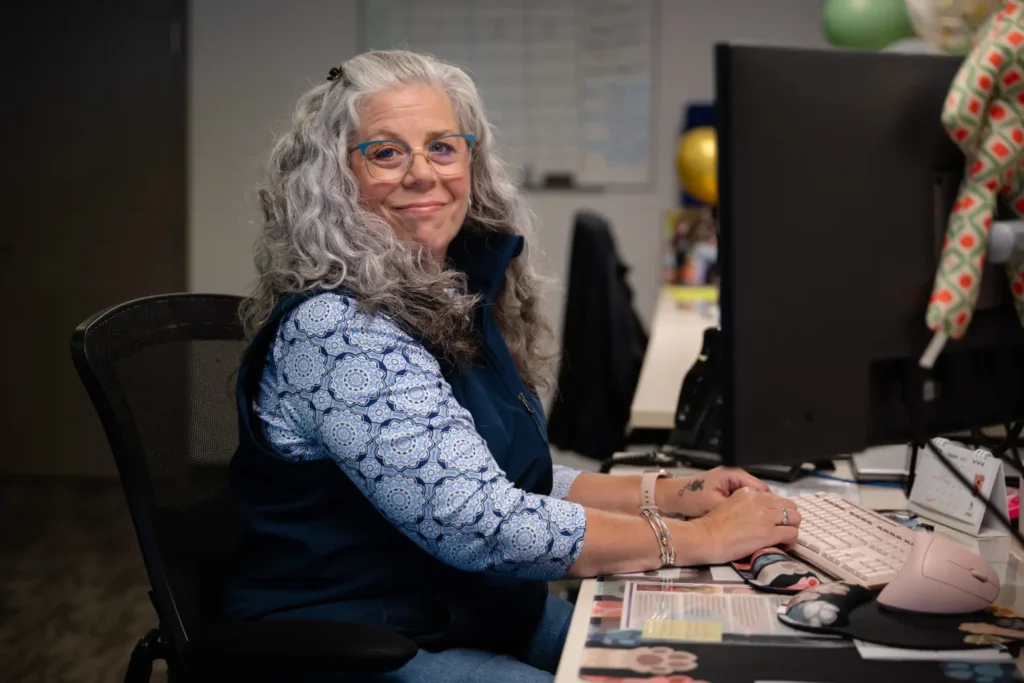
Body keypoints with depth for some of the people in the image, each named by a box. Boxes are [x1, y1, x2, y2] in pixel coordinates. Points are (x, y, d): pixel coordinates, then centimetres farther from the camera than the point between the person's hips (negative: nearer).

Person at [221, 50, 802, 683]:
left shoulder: (455, 300, 6)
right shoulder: (333, 332, -22)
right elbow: (485, 528, -26)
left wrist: (669, 494, 3)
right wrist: (701, 538, -18)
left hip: (484, 620, 9)